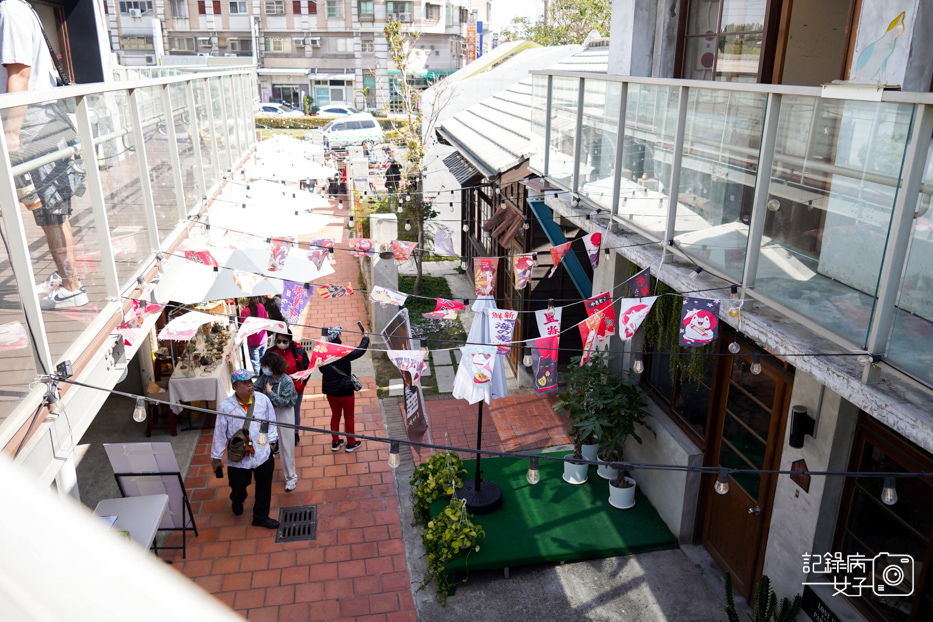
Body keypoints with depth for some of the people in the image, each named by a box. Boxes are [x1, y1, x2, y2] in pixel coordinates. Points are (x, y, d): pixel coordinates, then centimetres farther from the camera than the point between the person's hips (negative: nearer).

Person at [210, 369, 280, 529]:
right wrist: (216, 457, 1)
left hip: (263, 454, 2)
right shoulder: (225, 407, -16)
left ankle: (261, 517, 38)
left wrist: (271, 441, 8)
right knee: (238, 487, 17)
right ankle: (237, 502, 56)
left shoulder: (262, 400, -10)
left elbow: (271, 421, 6)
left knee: (264, 488, 14)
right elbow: (219, 433, -6)